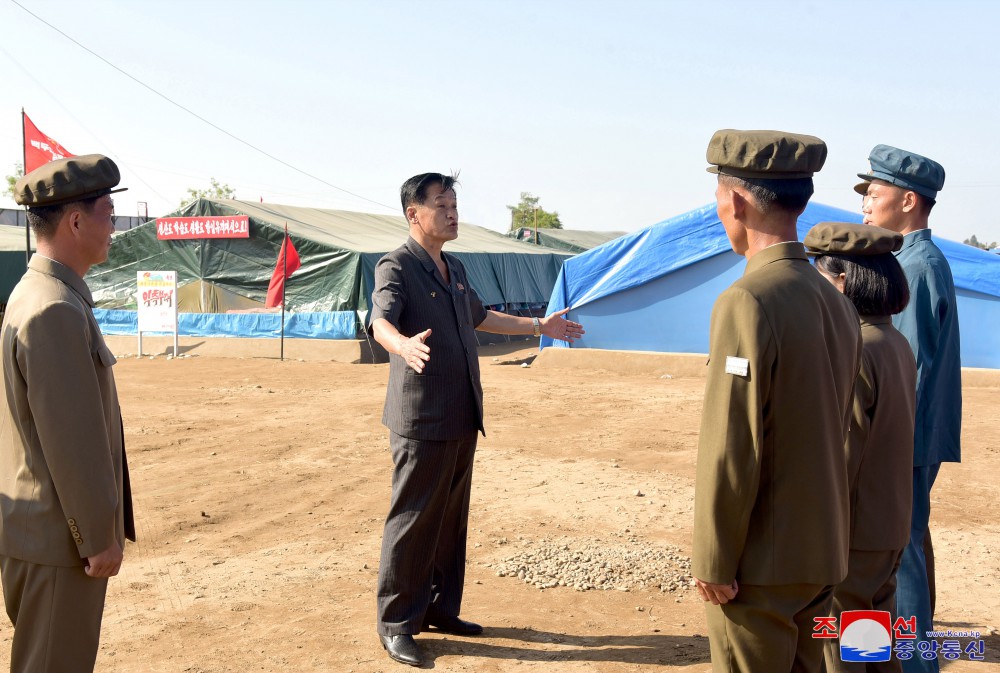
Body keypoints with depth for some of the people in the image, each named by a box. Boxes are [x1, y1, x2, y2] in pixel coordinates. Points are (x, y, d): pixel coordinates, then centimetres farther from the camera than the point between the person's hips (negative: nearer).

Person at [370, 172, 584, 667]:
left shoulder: (455, 269, 16)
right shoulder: (397, 267, -10)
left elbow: (480, 318, 31)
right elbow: (381, 321, -28)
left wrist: (539, 326, 34)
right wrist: (404, 345, -51)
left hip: (462, 418, 8)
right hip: (421, 419, -8)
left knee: (452, 518, 14)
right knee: (413, 521, -2)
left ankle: (440, 609, 27)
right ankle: (396, 624, 11)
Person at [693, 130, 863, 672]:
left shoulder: (747, 302, -21)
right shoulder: (837, 302, 5)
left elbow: (730, 449, -22)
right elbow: (835, 431, 12)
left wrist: (712, 561, -13)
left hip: (760, 564, -8)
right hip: (824, 552, 8)